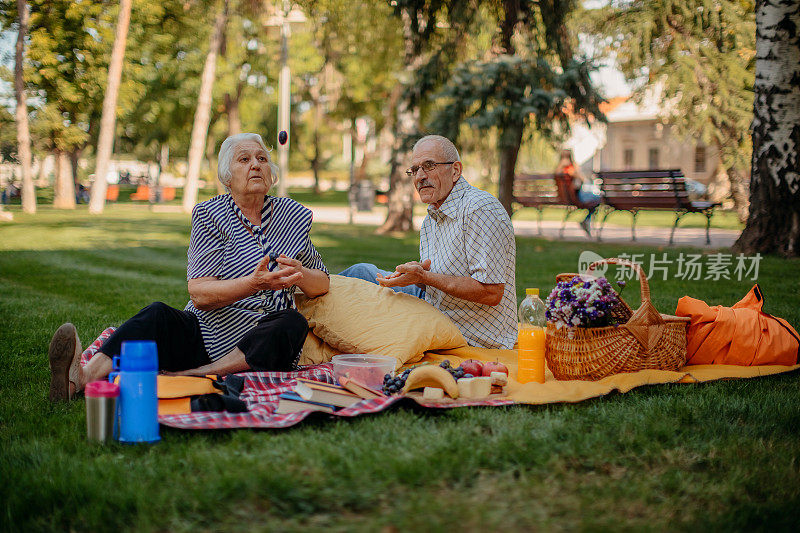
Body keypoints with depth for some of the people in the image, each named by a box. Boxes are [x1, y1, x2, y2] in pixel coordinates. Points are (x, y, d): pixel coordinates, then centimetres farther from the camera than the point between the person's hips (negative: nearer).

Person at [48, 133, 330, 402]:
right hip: (205, 334, -1)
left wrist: (300, 276, -8)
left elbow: (323, 284, 17)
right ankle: (84, 377, -55)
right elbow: (199, 294, -10)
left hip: (260, 343, 2)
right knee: (158, 315, -30)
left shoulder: (292, 215, 11)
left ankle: (192, 376, -37)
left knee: (293, 323, -31)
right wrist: (254, 284, -27)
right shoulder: (209, 214, 2)